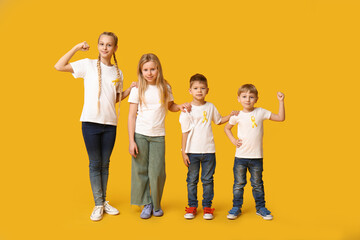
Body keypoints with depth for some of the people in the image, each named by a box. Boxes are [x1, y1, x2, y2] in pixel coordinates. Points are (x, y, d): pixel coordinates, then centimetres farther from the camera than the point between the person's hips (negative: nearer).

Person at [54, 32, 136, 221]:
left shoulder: (118, 73, 11)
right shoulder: (88, 65, 1)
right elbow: (59, 67, -6)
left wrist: (130, 89, 3)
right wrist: (77, 48, -7)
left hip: (110, 123, 3)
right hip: (91, 121, -3)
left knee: (105, 163, 11)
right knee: (95, 163, 4)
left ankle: (104, 201, 23)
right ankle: (98, 205, 14)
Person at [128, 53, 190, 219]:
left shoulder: (165, 87, 5)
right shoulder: (137, 90, -2)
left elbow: (170, 106, 22)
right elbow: (131, 116, -2)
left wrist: (180, 106, -1)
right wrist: (131, 141, -7)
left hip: (158, 136, 1)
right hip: (140, 134, -1)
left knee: (157, 172, 0)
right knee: (140, 170, 3)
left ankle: (156, 205, 20)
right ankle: (146, 204, 19)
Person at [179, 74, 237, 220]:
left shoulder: (210, 107, 5)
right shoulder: (187, 110, -4)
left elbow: (219, 121, 24)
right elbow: (185, 132, -4)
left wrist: (230, 116, 7)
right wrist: (183, 152, -5)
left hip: (209, 150, 2)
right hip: (192, 151, -2)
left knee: (208, 180, 8)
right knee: (192, 180, 7)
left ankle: (207, 207, 19)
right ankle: (192, 206, 21)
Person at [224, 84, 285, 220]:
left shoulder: (260, 112, -2)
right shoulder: (237, 116, -1)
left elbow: (281, 118, -1)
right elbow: (227, 128, 16)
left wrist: (281, 102, -6)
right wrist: (233, 140, 3)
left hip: (256, 157, 0)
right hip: (240, 156, 0)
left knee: (257, 184, 12)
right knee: (239, 184, 9)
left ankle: (260, 208, 26)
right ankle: (236, 207, 21)